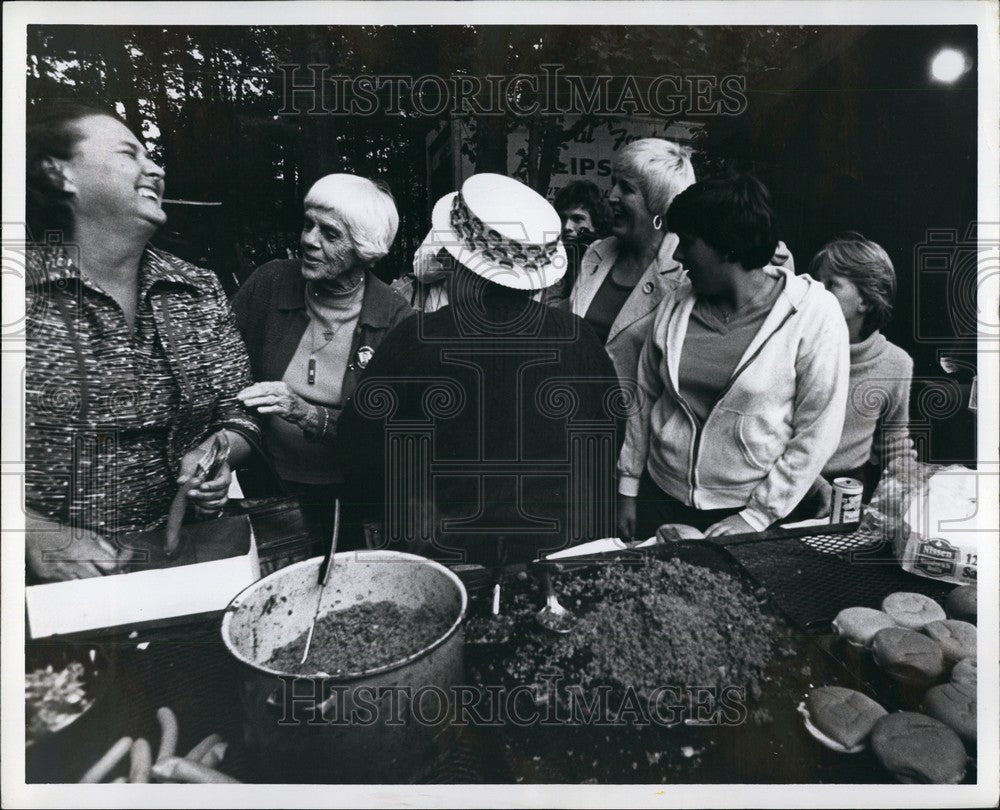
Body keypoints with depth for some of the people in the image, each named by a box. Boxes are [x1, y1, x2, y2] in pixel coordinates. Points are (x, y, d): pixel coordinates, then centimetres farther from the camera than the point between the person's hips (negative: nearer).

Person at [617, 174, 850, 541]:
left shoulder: (813, 313, -13)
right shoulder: (676, 305, -3)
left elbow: (817, 433, -11)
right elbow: (646, 399, 4)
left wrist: (756, 516, -12)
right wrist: (628, 488, 6)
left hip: (744, 512, -3)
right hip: (660, 496, 4)